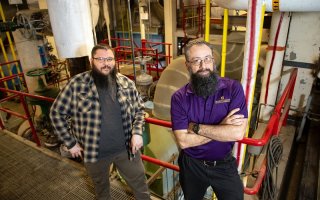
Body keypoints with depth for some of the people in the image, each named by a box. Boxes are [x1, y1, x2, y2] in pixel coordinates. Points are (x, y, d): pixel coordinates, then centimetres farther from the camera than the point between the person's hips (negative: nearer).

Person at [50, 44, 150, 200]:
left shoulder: (126, 83, -6)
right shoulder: (77, 84, -14)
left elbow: (139, 109, 5)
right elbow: (57, 113, -6)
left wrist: (137, 133, -10)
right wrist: (70, 143, -6)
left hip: (126, 148, 2)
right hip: (94, 151, -1)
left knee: (140, 183, 20)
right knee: (101, 187, 26)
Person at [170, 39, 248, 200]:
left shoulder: (233, 88, -16)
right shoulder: (179, 97, -15)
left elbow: (238, 133, -26)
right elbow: (183, 141, -22)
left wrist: (196, 127, -23)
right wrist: (221, 128, -24)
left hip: (225, 164, 0)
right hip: (192, 165, 1)